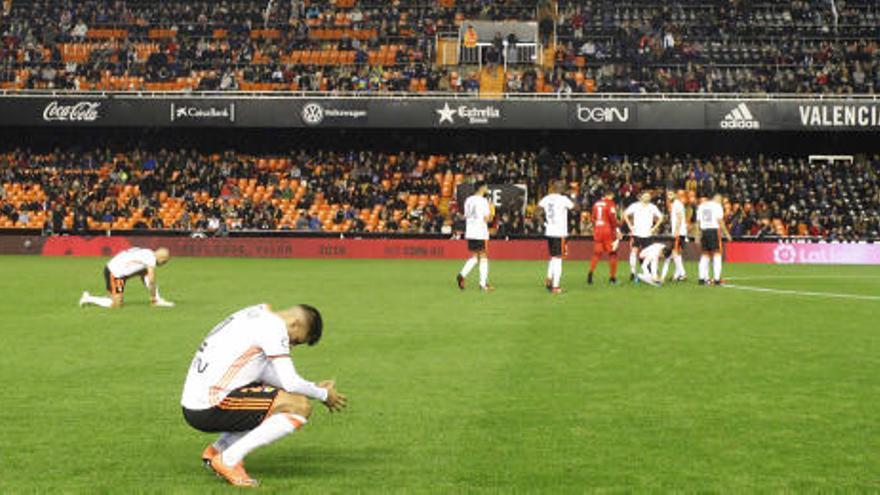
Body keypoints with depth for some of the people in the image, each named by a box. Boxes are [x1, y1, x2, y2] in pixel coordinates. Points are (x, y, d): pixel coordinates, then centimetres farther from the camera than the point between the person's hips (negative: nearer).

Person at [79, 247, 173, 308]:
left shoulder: (146, 254, 15)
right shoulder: (151, 258, -13)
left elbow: (146, 279, 22)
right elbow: (151, 281, -13)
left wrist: (155, 298, 23)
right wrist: (153, 297, -1)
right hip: (114, 273, -10)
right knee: (117, 305, -9)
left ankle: (157, 300, 8)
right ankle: (89, 299, 2)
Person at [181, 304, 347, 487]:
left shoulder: (255, 315, 18)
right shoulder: (274, 326, -10)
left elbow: (265, 373, 25)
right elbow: (290, 382, -13)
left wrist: (315, 387, 21)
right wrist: (324, 395, 5)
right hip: (209, 409, -10)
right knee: (301, 407, -11)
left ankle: (217, 449, 15)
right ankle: (229, 460, -8)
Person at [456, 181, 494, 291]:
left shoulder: (468, 200, 10)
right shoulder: (483, 201, -11)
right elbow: (487, 219, -14)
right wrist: (492, 213, 5)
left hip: (470, 232, 6)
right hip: (481, 233, -6)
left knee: (474, 257, 15)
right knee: (483, 257, 3)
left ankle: (462, 275, -6)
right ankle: (483, 284, 3)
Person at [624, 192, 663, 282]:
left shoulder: (652, 207, 5)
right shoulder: (635, 206, 0)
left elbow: (660, 218, 14)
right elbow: (625, 214, 5)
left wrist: (654, 228, 4)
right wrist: (630, 226, -2)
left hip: (647, 234, 2)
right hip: (636, 233, -2)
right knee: (634, 251, -14)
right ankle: (632, 272, -12)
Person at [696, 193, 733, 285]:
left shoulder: (701, 206, 15)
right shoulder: (717, 206, -1)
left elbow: (698, 221, 12)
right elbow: (720, 221, -7)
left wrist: (698, 235, 14)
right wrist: (727, 234, -2)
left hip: (704, 231, 5)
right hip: (714, 230, -5)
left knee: (705, 254, 12)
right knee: (717, 254, 0)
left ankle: (702, 278, 7)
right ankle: (717, 278, -6)